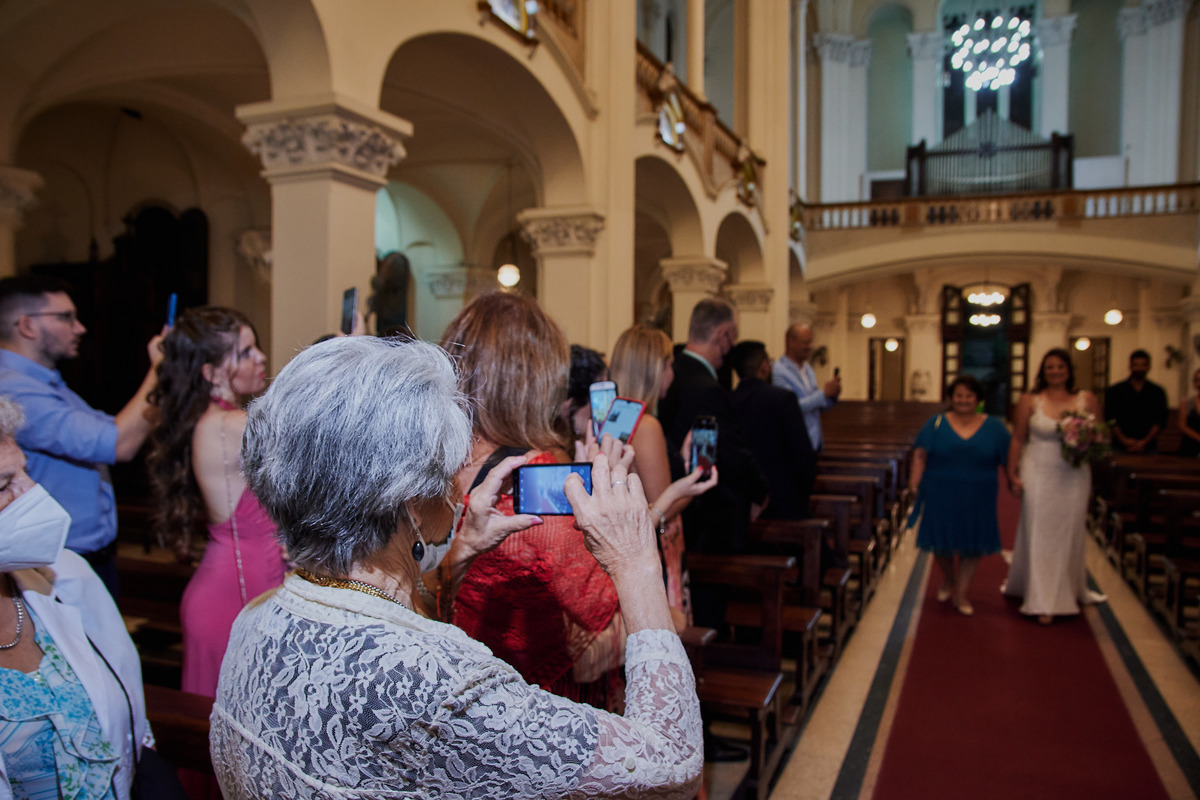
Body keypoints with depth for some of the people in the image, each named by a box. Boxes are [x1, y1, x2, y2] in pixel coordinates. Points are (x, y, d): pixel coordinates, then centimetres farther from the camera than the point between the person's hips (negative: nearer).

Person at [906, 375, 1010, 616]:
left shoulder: (994, 427, 3)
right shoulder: (936, 423, 0)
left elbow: (1008, 460, 5)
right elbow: (920, 455, -4)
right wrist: (914, 483, -13)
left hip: (977, 499, 1)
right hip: (941, 496, -1)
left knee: (971, 546, 7)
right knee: (941, 543, 8)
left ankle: (961, 594, 22)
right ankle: (948, 579, 37)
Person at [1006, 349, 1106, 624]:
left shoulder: (1086, 399, 3)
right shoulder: (1029, 401, -1)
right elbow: (1017, 439, 0)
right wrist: (1012, 473, -4)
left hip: (1073, 476, 2)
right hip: (1038, 474, -2)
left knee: (1070, 532, 10)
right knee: (1039, 533, 0)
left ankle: (1069, 590, 31)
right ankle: (1042, 601, 6)